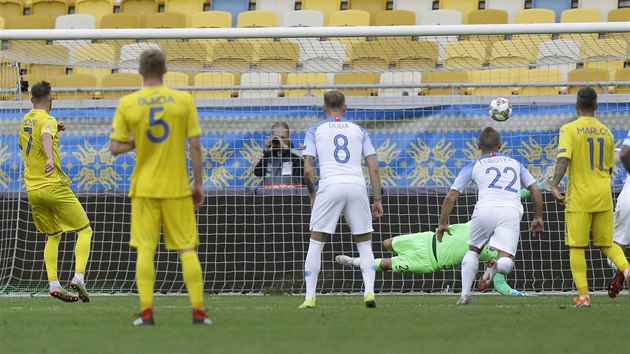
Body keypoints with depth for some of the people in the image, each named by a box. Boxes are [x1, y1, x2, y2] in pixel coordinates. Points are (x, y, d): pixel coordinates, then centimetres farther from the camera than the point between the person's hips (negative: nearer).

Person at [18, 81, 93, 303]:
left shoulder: (25, 121, 13)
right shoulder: (47, 120, -10)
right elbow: (46, 137, -33)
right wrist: (50, 159, -51)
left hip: (32, 190, 7)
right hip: (54, 188, -7)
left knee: (53, 236, 18)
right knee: (84, 230, 4)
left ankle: (53, 283, 2)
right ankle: (79, 276, -14)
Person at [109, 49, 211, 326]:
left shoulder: (127, 104, -3)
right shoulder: (183, 100, -3)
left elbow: (115, 147, -2)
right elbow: (195, 146, -3)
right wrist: (199, 183, 4)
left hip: (144, 188, 0)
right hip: (177, 188, 0)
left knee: (145, 249, 2)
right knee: (187, 249, 4)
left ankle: (146, 311, -5)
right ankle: (198, 311, 0)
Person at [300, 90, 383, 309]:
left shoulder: (315, 130, 12)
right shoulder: (358, 130, 18)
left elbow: (307, 170, 4)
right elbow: (374, 168, 10)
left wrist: (312, 195, 18)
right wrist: (377, 200, 13)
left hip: (330, 186, -1)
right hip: (357, 186, 2)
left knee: (316, 243, 8)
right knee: (365, 245, 11)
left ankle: (310, 297, 2)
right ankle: (369, 292, -7)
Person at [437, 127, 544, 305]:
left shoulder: (472, 167, 20)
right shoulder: (515, 164, 27)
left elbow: (450, 197, 16)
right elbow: (536, 190, 23)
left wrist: (442, 224, 25)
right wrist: (538, 218, 32)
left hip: (485, 210, 0)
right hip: (512, 211, 0)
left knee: (472, 251, 23)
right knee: (506, 262, -7)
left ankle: (465, 294, 9)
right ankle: (495, 265, -42)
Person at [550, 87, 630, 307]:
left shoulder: (569, 130, -6)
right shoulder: (606, 133, 9)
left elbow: (564, 158, -21)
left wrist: (554, 185, -27)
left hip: (579, 198, -4)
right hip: (603, 197, 4)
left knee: (577, 247, 2)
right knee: (606, 244, 14)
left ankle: (583, 295, -4)